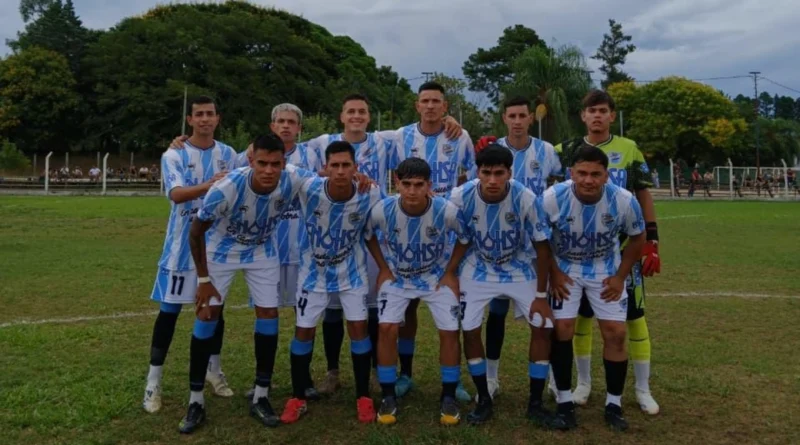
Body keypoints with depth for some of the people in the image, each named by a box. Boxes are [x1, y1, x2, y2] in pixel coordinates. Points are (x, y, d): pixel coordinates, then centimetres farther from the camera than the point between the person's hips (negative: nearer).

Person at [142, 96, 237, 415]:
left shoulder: (228, 154, 6)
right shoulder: (174, 155, -5)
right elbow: (176, 194, -22)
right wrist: (208, 186, -38)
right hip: (183, 242, -3)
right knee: (170, 310, 1)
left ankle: (214, 370, 27)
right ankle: (154, 381, 12)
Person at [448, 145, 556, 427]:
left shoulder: (526, 199, -27)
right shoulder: (461, 197, -24)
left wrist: (541, 294, -13)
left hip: (520, 270, 0)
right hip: (478, 271, 1)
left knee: (543, 327, -8)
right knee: (469, 330, -7)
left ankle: (535, 403, 8)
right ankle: (484, 400, 13)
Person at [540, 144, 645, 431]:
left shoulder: (624, 201, -24)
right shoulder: (552, 198, -28)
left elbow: (637, 238, -4)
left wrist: (621, 276, -5)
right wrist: (553, 273, -10)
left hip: (606, 270, 1)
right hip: (565, 268, -1)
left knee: (616, 332, -3)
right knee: (562, 329, -8)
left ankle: (614, 404, 14)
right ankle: (565, 400, 8)